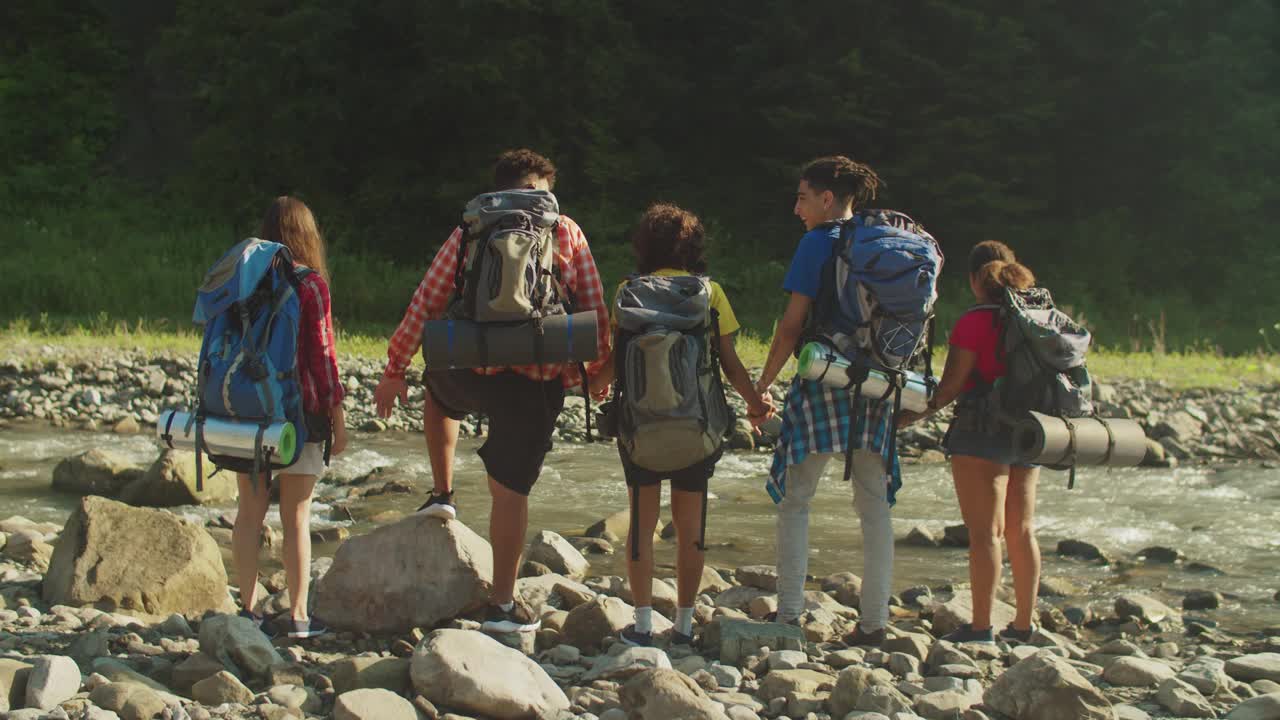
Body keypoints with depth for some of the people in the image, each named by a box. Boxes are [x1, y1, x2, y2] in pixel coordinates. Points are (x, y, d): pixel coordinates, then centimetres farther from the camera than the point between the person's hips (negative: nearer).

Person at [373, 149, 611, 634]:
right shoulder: (567, 232, 8)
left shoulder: (471, 233, 9)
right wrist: (598, 367, 19)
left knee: (438, 392, 37)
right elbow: (594, 307, 6)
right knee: (511, 490, 7)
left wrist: (394, 371, 13)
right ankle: (503, 604, 8)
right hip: (541, 381, -1)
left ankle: (442, 494, 29)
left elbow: (425, 304, 7)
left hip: (474, 369, 1)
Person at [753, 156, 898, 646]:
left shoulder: (818, 243, -7)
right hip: (877, 386, 5)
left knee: (795, 499, 4)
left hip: (823, 384, -5)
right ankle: (874, 620, 7)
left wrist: (763, 383, -1)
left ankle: (789, 614, 0)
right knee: (874, 504, 8)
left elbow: (792, 325, -9)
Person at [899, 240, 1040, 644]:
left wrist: (915, 415, 1)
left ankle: (981, 626, -6)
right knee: (1021, 530, 12)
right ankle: (1024, 625, 16)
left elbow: (951, 385, -12)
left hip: (981, 432, -7)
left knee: (985, 531, -5)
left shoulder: (975, 322, -12)